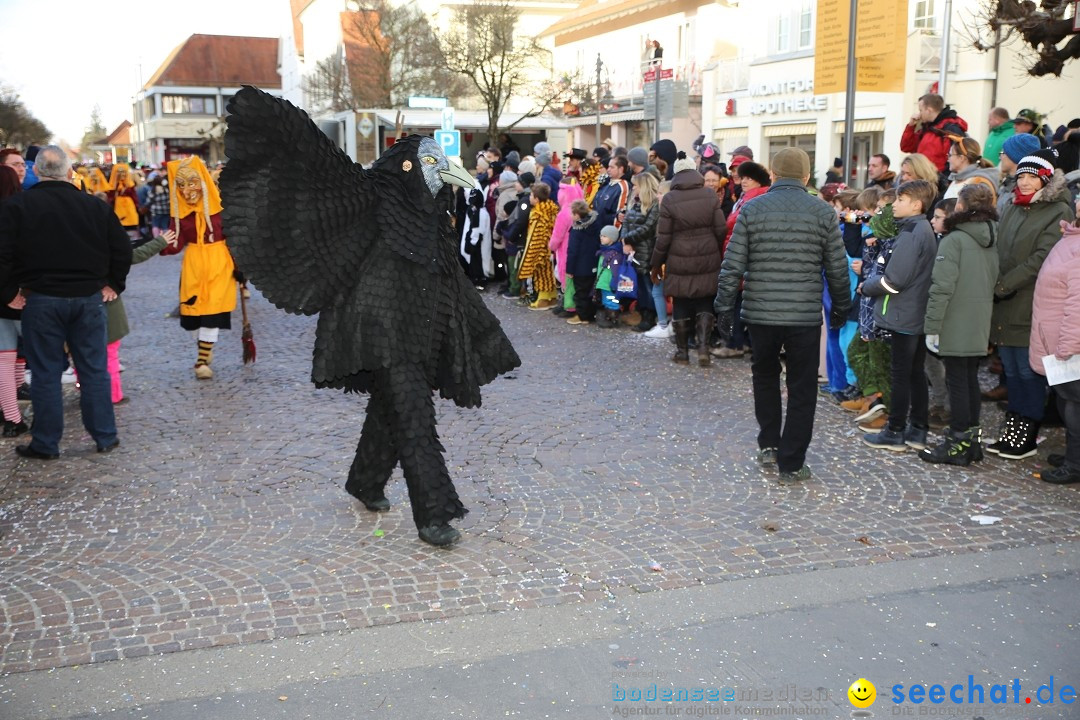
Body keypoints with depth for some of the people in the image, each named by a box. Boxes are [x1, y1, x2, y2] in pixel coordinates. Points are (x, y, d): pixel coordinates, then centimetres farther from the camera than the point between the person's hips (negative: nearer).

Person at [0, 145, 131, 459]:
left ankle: (45, 444, 13)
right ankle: (105, 437, 16)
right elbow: (122, 248, 4)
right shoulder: (95, 206, 0)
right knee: (94, 370, 10)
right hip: (89, 298, 2)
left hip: (41, 300, -2)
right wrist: (112, 284, 14)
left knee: (45, 374, 6)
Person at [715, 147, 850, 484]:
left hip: (761, 313, 1)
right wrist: (841, 307, 16)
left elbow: (732, 265, -3)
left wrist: (724, 307, 5)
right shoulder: (823, 212, -1)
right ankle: (791, 464, 10)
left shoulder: (752, 210, -1)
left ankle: (768, 444, 27)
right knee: (801, 389, 8)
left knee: (765, 375, 24)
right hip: (806, 315, -1)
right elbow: (837, 269, 2)